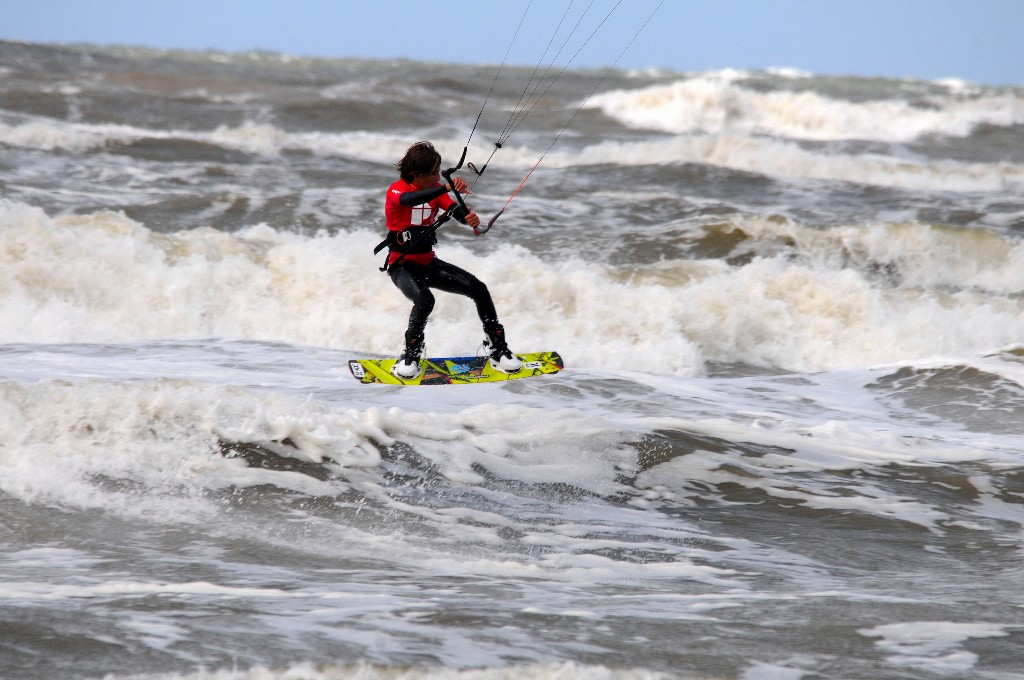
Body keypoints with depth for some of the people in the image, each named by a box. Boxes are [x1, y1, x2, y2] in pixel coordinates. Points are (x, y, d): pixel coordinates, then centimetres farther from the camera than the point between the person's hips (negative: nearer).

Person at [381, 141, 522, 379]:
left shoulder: (436, 190, 4)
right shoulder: (396, 190, -15)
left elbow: (454, 209, -14)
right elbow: (410, 199, -39)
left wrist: (469, 218, -40)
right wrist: (447, 188, -55)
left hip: (428, 263, 6)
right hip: (402, 265, -6)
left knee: (478, 289, -6)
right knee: (424, 299, -35)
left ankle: (497, 350, 6)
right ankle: (410, 357, -17)